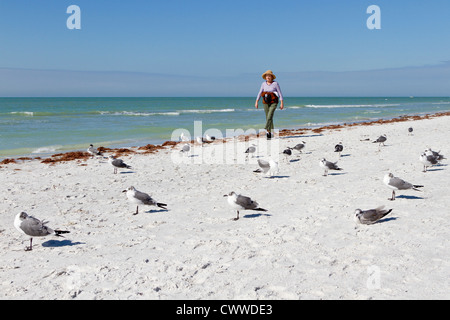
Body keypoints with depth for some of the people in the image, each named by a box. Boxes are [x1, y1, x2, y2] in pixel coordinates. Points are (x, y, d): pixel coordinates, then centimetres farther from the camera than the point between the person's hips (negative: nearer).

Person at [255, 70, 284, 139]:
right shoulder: (263, 84, 4)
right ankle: (270, 133, 19)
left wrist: (282, 103, -12)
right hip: (266, 103, 5)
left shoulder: (275, 83, -8)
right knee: (268, 118, 9)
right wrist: (256, 102, 2)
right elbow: (260, 93, 8)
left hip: (273, 103, -4)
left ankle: (267, 131, -25)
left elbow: (280, 93, -7)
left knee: (269, 117, -20)